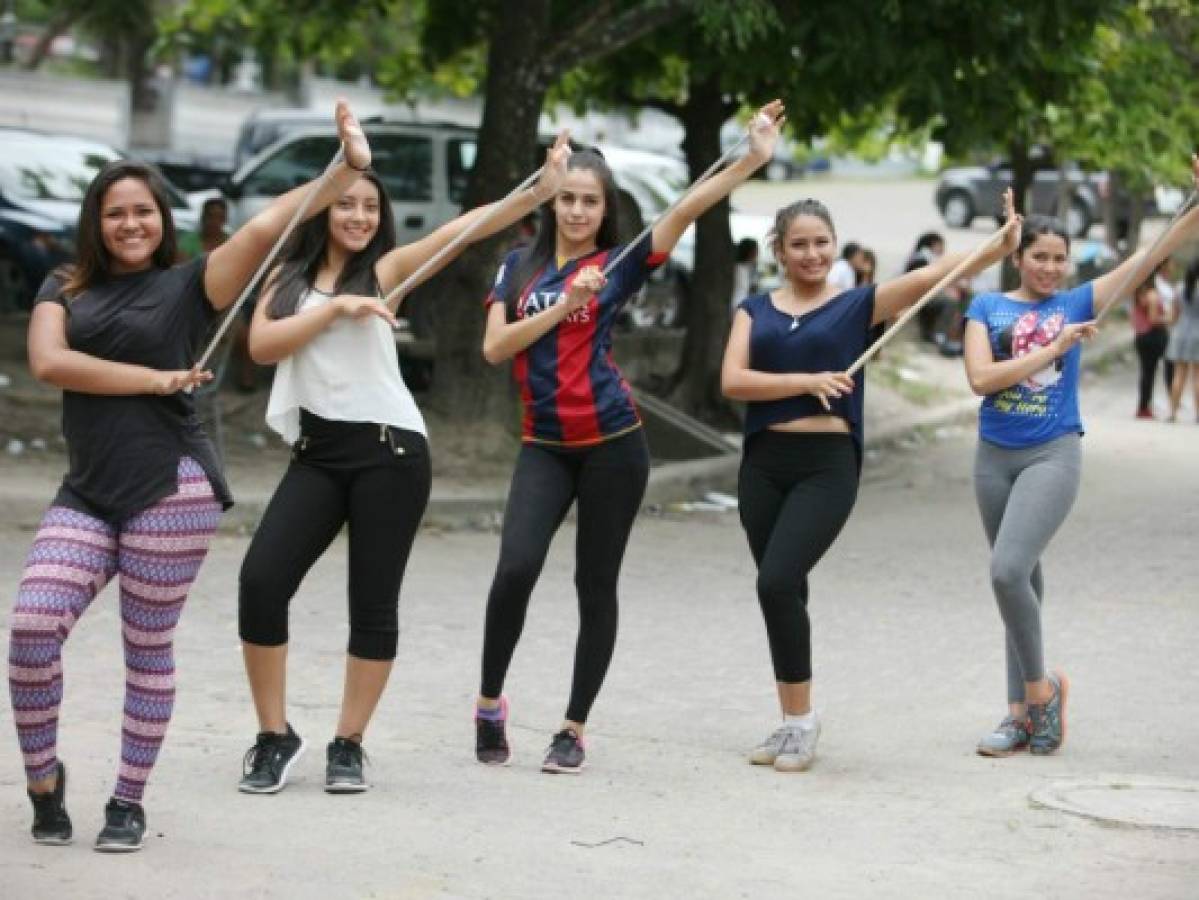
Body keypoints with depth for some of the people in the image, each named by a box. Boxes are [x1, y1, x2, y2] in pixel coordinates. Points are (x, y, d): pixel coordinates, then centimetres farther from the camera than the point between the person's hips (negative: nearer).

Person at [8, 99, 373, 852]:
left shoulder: (189, 285, 6)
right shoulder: (64, 290, 13)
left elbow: (266, 227, -7)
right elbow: (48, 362, -6)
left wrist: (348, 170, -19)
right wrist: (157, 379, -7)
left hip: (171, 488, -2)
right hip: (87, 493, 2)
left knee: (149, 648, 3)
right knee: (32, 628, -12)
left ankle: (130, 802, 17)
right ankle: (44, 778, 10)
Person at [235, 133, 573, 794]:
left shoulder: (386, 269, 3)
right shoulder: (289, 275, 12)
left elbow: (462, 229, -11)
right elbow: (262, 345, -4)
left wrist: (539, 191, -24)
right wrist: (335, 308, -14)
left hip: (388, 449, -2)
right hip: (317, 451, 2)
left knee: (372, 602, 0)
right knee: (260, 582, -10)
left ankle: (348, 745, 13)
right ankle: (275, 736, 5)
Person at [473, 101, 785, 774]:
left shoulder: (617, 265, 2)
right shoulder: (520, 267, 10)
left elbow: (688, 209, -10)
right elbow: (495, 347, -1)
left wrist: (753, 159, -21)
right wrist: (564, 305, -11)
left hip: (611, 445, -1)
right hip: (545, 446, 1)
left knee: (596, 584, 3)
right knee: (516, 568, -16)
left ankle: (575, 730, 13)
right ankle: (491, 701, 5)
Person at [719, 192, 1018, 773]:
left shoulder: (858, 305, 3)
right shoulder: (755, 310, 10)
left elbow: (932, 274, -10)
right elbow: (732, 380, -4)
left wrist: (1001, 245, -23)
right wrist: (807, 381, -14)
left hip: (827, 466, -4)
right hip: (763, 464, 4)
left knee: (777, 582, -17)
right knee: (783, 592, 9)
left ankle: (801, 718, -2)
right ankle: (793, 725, 20)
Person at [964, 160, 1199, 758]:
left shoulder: (1077, 304, 2)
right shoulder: (988, 307, 3)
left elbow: (1150, 256, -3)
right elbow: (981, 378, -11)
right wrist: (1055, 347, -13)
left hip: (1053, 455, -3)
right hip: (994, 457, 3)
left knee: (1008, 571, -20)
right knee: (1020, 579, 11)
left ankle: (1039, 686, -1)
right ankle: (1023, 713, 17)